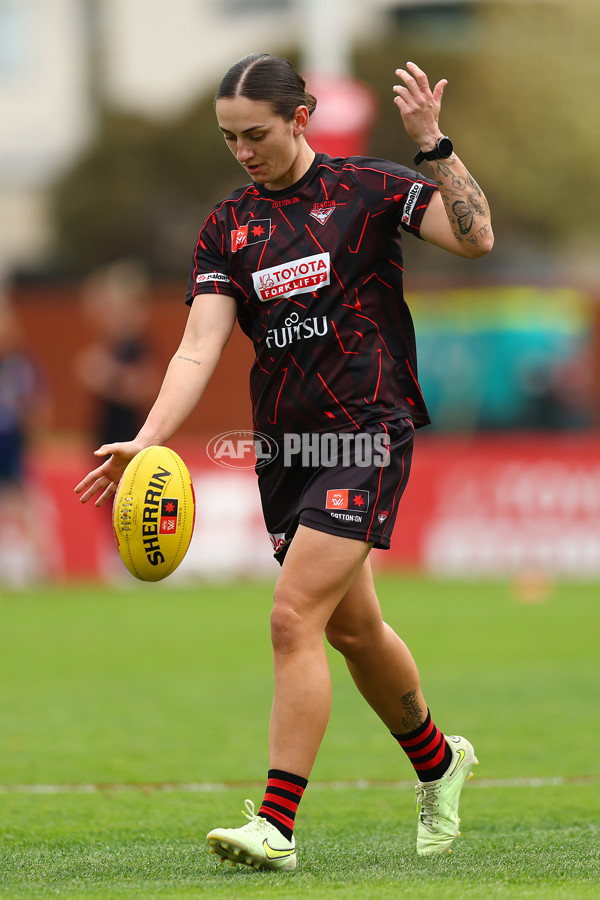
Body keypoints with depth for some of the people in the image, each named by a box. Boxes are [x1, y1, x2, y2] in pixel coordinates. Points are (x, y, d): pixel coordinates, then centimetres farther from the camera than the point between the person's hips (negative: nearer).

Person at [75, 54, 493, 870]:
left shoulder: (367, 188, -3)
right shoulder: (227, 227, 7)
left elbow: (475, 237, -14)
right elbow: (200, 348, -3)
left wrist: (434, 145, -23)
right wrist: (145, 441, -17)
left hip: (366, 433, -5)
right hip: (284, 446, 5)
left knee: (295, 618, -16)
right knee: (352, 627, 16)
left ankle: (276, 825, -14)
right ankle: (437, 762, 41)